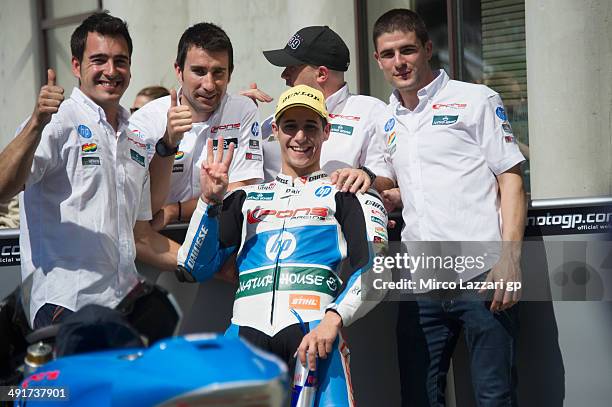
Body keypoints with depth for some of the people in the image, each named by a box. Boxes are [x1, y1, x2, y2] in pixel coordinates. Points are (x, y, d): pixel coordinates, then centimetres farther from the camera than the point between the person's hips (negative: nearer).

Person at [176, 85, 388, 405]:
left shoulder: (345, 194, 17)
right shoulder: (245, 198, 28)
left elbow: (374, 270, 2)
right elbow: (193, 269, 19)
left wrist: (333, 319, -14)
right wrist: (209, 201, 8)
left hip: (313, 332, -2)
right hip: (246, 332, 3)